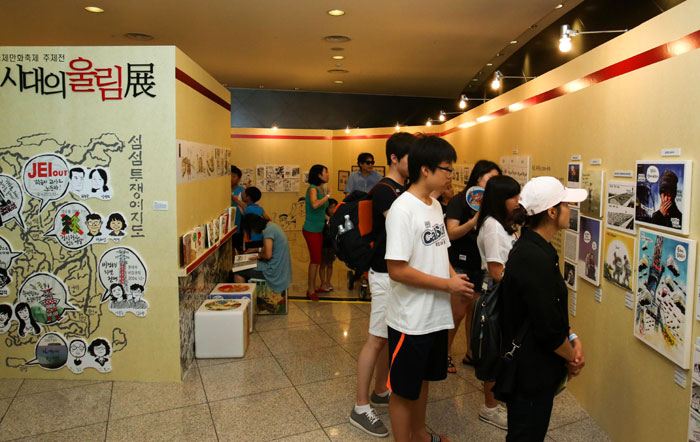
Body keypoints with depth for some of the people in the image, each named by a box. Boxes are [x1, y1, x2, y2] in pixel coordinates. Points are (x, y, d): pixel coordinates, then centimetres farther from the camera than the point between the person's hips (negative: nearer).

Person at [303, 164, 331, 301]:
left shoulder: (322, 189, 10)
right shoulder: (312, 188, -15)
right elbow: (315, 205, -33)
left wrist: (327, 218, 7)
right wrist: (327, 196, -22)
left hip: (319, 229, 8)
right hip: (311, 229, -8)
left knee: (315, 260, 14)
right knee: (315, 260, -4)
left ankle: (312, 287, 24)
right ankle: (311, 290, 6)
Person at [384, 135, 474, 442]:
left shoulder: (435, 206, 7)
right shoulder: (402, 210, -21)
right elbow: (397, 270, -25)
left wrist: (456, 278, -1)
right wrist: (448, 284, -18)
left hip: (436, 314, 9)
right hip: (411, 320, -9)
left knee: (423, 379, 25)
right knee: (404, 390, 9)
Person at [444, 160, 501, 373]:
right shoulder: (460, 201, -9)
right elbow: (451, 233, -19)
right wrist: (475, 220, -30)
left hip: (480, 265, 6)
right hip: (461, 265, -6)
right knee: (458, 312, -1)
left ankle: (471, 353, 26)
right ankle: (445, 354, 16)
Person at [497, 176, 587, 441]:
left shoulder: (533, 248, 6)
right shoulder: (534, 259, -27)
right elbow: (548, 329, -25)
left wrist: (572, 337, 1)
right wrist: (572, 357, -7)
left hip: (533, 369, 10)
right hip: (531, 375, -10)